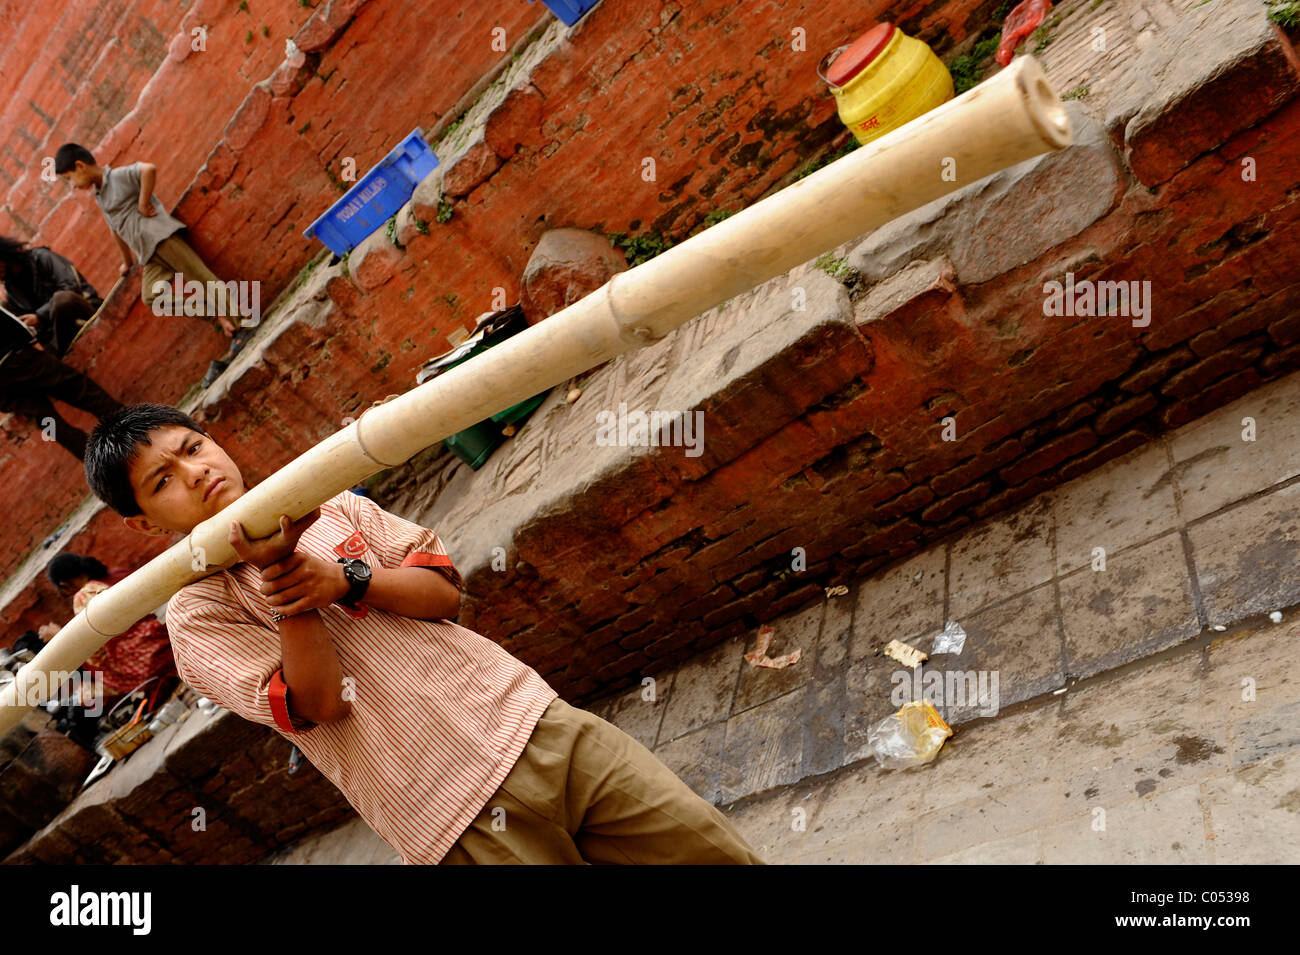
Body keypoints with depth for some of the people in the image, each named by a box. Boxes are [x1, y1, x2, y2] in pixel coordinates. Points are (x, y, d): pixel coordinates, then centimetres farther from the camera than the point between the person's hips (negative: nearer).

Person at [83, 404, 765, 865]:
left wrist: (346, 579, -13)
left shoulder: (325, 505, 13)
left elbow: (444, 586, 4)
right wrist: (282, 583, -21)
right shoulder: (197, 616, 0)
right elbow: (321, 702, -12)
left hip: (533, 719, 5)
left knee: (720, 854, 4)